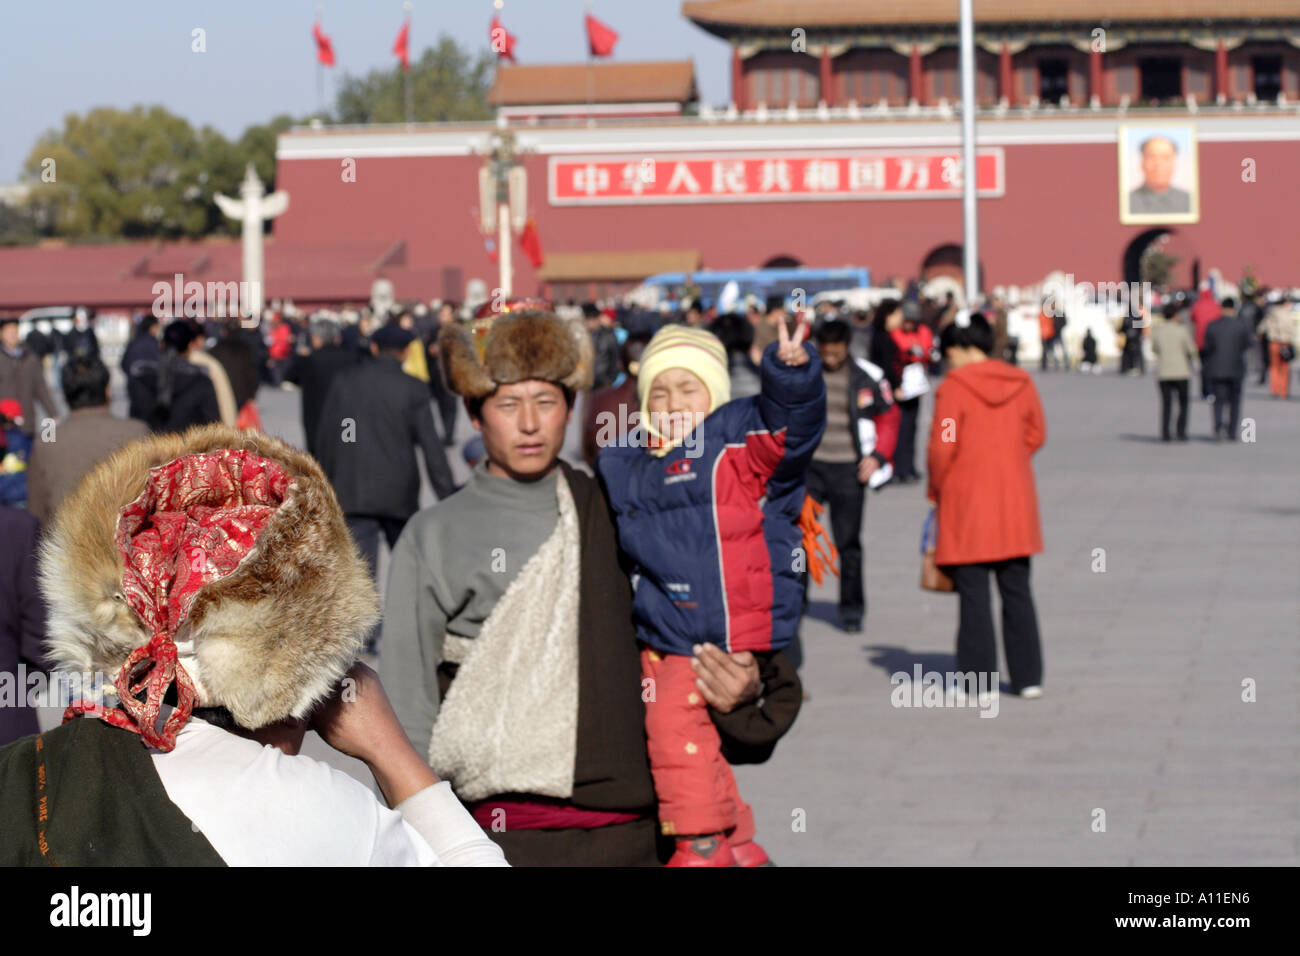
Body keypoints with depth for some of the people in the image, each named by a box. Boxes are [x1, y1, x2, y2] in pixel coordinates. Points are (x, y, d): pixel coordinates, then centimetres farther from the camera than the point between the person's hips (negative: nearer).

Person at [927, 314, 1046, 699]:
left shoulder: (953, 388, -11)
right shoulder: (1021, 383, 5)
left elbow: (942, 447, -11)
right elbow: (1035, 434, 10)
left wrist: (936, 490, 3)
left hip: (967, 498, -5)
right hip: (1015, 500, 5)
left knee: (973, 592, 2)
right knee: (1017, 589, 10)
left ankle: (977, 676, 2)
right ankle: (1028, 676, 11)